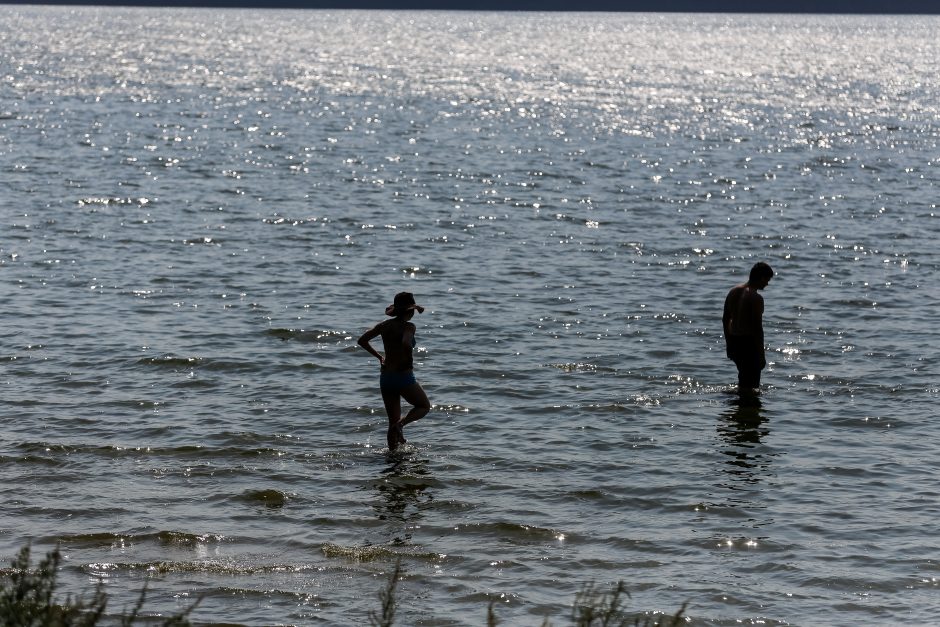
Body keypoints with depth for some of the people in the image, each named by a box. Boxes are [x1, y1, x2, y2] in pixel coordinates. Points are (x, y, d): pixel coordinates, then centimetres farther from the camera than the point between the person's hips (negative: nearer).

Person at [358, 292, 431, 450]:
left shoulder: (384, 325, 6)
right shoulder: (408, 326, -12)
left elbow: (362, 340, 6)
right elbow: (406, 343, -31)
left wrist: (379, 356, 13)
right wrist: (409, 360, -14)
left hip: (385, 377, 6)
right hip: (404, 376, -6)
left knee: (393, 420, 15)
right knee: (424, 406, 15)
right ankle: (401, 424, -11)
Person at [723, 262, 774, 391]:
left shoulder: (733, 291, 7)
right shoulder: (756, 298, -17)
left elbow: (725, 319, 13)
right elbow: (757, 328, -18)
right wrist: (761, 354, -12)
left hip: (733, 341, 8)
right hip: (748, 343, -8)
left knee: (744, 376, 25)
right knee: (747, 385, 1)